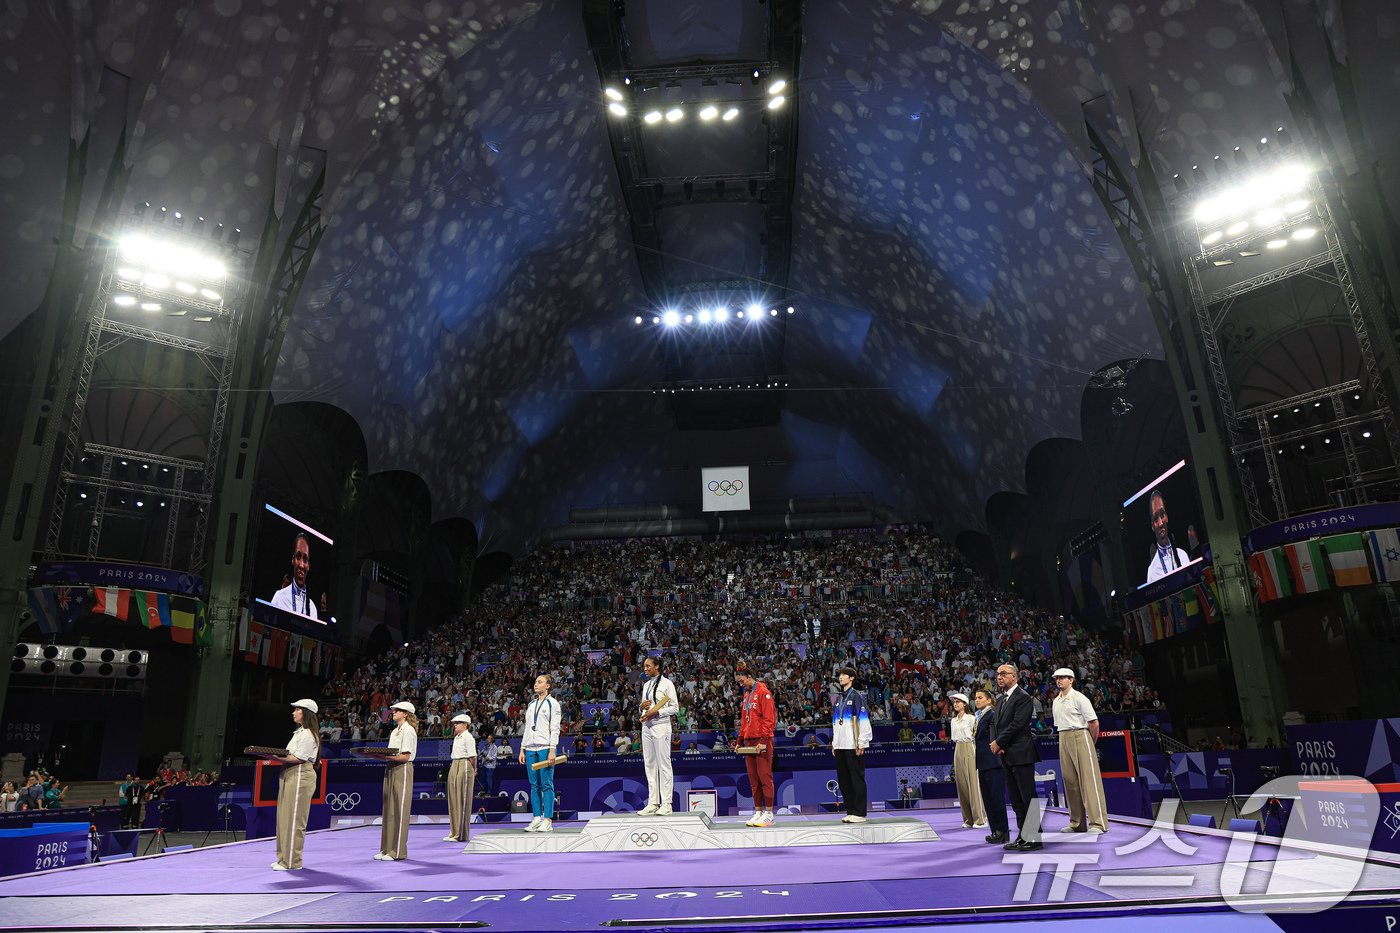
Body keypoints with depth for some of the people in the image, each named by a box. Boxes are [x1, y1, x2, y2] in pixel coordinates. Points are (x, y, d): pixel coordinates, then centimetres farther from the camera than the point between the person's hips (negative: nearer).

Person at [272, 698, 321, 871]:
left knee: (294, 819, -6)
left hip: (301, 776, -10)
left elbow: (299, 758, -18)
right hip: (289, 775, 10)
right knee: (284, 817, 11)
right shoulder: (299, 732, 22)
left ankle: (292, 861, -1)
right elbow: (290, 755, 19)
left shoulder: (308, 734, -10)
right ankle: (284, 858, 19)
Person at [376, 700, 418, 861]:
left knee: (399, 810, -5)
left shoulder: (408, 730, -9)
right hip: (390, 770, 9)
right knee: (389, 809, 10)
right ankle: (387, 849, 16)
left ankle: (398, 851, -1)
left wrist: (386, 756, -21)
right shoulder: (395, 731, 19)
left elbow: (405, 756, -16)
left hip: (402, 770, -9)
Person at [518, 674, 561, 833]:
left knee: (547, 785, -6)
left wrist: (552, 751, -14)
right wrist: (522, 749, 12)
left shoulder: (552, 703, 0)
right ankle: (537, 818, 10)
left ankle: (548, 821, -5)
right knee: (534, 785, 5)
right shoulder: (531, 704, 19)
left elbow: (555, 728, -6)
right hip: (531, 748, 6)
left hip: (545, 748, -6)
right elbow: (527, 728, 20)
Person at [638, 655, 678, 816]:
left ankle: (666, 804, -3)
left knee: (664, 764, -5)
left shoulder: (666, 683, -4)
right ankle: (652, 803, 12)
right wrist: (642, 706, 1)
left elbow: (674, 708, -7)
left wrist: (655, 712, -15)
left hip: (661, 726, -7)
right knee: (649, 764, 7)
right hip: (646, 726, 7)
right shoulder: (646, 685, 18)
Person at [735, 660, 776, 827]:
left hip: (762, 741, -8)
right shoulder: (747, 694, 17)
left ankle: (769, 814, 0)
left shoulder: (763, 692, -8)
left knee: (765, 777, -4)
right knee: (753, 779, 9)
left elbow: (769, 718, -14)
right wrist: (740, 740, 16)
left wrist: (763, 741, -19)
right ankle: (758, 812, 15)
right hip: (749, 741, 8)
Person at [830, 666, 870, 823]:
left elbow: (863, 720, -10)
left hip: (853, 746, -8)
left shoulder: (857, 696, -3)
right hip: (840, 746, 8)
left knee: (857, 779, -3)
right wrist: (834, 743, 16)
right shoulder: (839, 699, 19)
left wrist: (861, 743, -15)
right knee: (843, 780, 9)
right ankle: (850, 811, 16)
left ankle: (859, 813, 2)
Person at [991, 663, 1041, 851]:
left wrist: (999, 743, -11)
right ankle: (1022, 836, 18)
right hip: (1007, 756, 9)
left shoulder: (1023, 697, -10)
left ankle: (1034, 837, 2)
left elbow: (1017, 725, -17)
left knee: (1028, 797, -4)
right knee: (1016, 800, 12)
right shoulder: (1000, 700, 17)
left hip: (1021, 754, -9)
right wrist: (995, 743, -2)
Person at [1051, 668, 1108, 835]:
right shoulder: (1056, 701, 14)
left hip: (1080, 736, -7)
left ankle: (1098, 823, -9)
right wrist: (1065, 739, 13)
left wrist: (1092, 744, 1)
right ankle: (1077, 823, 14)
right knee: (1070, 781, 7)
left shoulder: (1079, 698, -7)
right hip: (1064, 740, 7)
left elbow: (1094, 723, -7)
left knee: (1089, 779, -9)